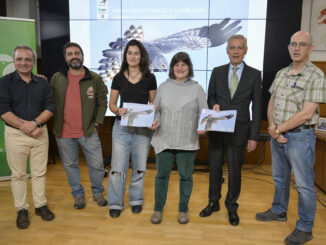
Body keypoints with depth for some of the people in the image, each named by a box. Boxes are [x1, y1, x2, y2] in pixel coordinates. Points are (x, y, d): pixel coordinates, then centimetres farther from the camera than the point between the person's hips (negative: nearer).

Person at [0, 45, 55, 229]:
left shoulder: (43, 83, 8)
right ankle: (22, 210, 20)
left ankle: (41, 205, 24)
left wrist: (35, 123, -15)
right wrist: (25, 127, -15)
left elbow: (50, 107, 1)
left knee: (40, 172, 9)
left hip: (40, 133, 2)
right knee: (18, 174, 6)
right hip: (15, 134, -2)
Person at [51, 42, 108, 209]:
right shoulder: (57, 78, 2)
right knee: (70, 165, 13)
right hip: (63, 133, 1)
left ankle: (97, 192, 30)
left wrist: (97, 123, -3)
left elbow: (102, 102, 3)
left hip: (88, 132, -1)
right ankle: (78, 195, 32)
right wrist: (54, 124, -2)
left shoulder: (95, 79, 0)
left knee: (97, 164, 6)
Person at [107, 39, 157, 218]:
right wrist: (118, 110, -13)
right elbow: (111, 104, 8)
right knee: (118, 167, -1)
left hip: (143, 127, 0)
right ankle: (115, 203, 15)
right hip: (122, 126, 0)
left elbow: (153, 103, 9)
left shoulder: (149, 78, 4)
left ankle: (136, 200, 27)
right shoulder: (118, 78, 5)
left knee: (139, 167, 9)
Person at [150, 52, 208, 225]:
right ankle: (158, 209, 26)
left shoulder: (197, 89, 4)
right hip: (164, 139, 1)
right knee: (162, 174, 9)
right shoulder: (164, 87, 8)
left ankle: (183, 210, 28)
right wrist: (155, 121, -9)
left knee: (186, 176, 9)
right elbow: (156, 109, 11)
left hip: (187, 141, -1)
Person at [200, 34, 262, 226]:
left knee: (235, 171, 7)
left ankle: (232, 207, 28)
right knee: (215, 168, 12)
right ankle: (213, 202, 32)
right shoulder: (217, 72, 5)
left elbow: (257, 107, -2)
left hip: (239, 131, -2)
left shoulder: (254, 75, -1)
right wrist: (213, 105, -13)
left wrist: (254, 136, -6)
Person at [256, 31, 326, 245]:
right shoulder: (281, 74, 8)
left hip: (300, 136, -7)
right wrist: (272, 127, -6)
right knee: (280, 178, 20)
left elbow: (306, 114, -19)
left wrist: (278, 128, -13)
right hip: (278, 135, 7)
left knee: (304, 184, 4)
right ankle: (279, 211, 40)